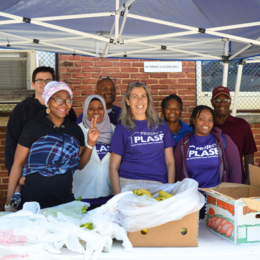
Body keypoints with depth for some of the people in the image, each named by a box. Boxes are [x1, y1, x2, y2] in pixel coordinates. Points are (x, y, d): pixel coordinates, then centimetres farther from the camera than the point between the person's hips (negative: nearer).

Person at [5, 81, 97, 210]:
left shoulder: (75, 129, 6)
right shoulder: (34, 127, -7)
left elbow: (80, 164, 11)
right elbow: (18, 164, -6)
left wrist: (91, 143, -3)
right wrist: (9, 200, -8)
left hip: (64, 199, 4)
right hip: (33, 200, -4)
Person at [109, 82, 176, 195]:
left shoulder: (162, 126, 14)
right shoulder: (122, 129, 7)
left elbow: (170, 162, 13)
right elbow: (114, 166, 4)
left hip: (157, 184, 1)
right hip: (128, 183, -1)